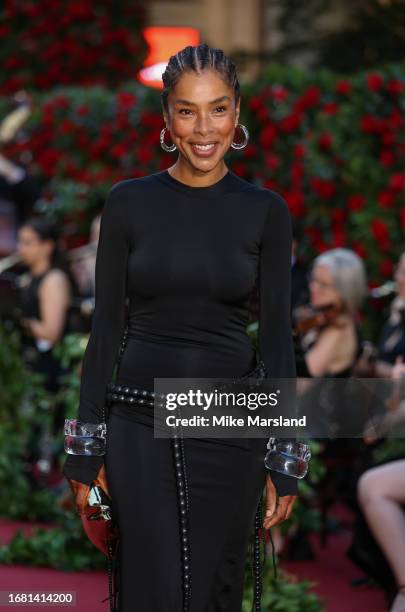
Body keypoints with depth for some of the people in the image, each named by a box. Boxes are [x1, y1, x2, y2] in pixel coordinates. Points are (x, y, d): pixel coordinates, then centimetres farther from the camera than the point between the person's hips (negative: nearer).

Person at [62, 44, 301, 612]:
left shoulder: (265, 210, 0)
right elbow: (107, 323, 0)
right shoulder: (129, 202, -1)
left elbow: (277, 333, 0)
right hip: (142, 423, -1)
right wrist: (86, 447, -3)